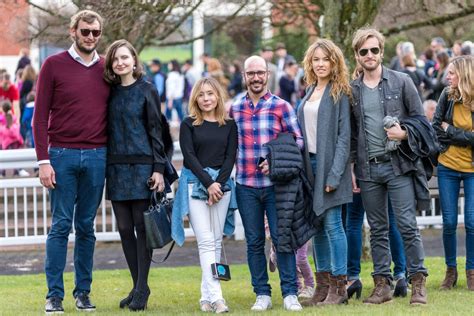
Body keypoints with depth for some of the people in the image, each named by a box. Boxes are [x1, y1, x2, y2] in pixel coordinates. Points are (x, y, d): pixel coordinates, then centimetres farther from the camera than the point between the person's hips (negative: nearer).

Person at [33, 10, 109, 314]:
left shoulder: (107, 69, 9)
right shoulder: (54, 66, -1)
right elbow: (40, 117, -2)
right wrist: (43, 161, -9)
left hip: (97, 157, 3)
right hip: (63, 154, -3)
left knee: (86, 227, 7)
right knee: (61, 226, -2)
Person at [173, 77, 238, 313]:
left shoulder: (229, 125, 9)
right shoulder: (189, 125, 3)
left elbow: (230, 156, 3)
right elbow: (189, 156, -4)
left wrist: (219, 183, -10)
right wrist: (208, 183, -13)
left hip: (222, 183, 3)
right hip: (195, 184, -3)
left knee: (216, 241, 1)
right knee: (206, 241, -9)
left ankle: (207, 296, 4)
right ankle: (215, 296, -17)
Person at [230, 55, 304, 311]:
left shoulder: (281, 107, 1)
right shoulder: (234, 109, 9)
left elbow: (298, 140, -1)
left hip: (275, 184, -2)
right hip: (246, 186, 3)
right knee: (254, 242, 6)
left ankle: (290, 293, 1)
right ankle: (262, 294, 12)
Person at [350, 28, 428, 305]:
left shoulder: (402, 82, 1)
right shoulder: (352, 91, 9)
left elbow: (421, 119, 4)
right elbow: (350, 133, 13)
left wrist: (405, 133, -14)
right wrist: (350, 168, 8)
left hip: (398, 165, -3)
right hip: (368, 168, 3)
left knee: (408, 225, -7)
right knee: (378, 230, 7)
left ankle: (418, 282, -2)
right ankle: (383, 284, 12)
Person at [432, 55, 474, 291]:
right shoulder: (447, 96, 0)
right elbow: (435, 129, -2)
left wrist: (450, 131, -13)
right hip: (448, 167, 2)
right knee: (449, 222, 4)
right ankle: (450, 270, 18)